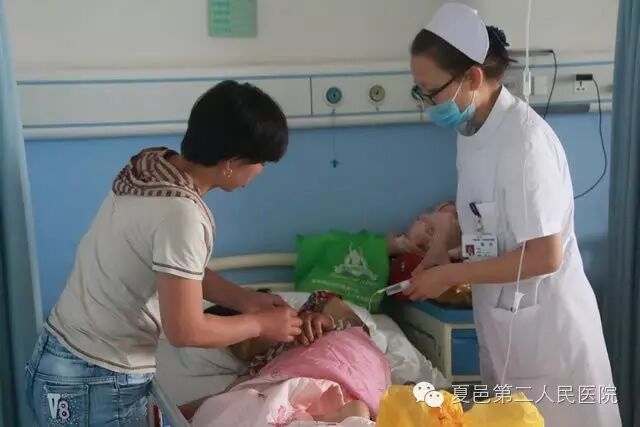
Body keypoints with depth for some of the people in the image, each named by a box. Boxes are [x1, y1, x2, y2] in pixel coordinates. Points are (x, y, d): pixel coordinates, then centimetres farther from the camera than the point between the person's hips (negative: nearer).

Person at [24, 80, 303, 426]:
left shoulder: (156, 167, 0)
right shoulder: (180, 212, -26)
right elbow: (185, 330, -22)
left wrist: (244, 299, 9)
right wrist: (261, 324, -7)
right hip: (96, 386, -8)